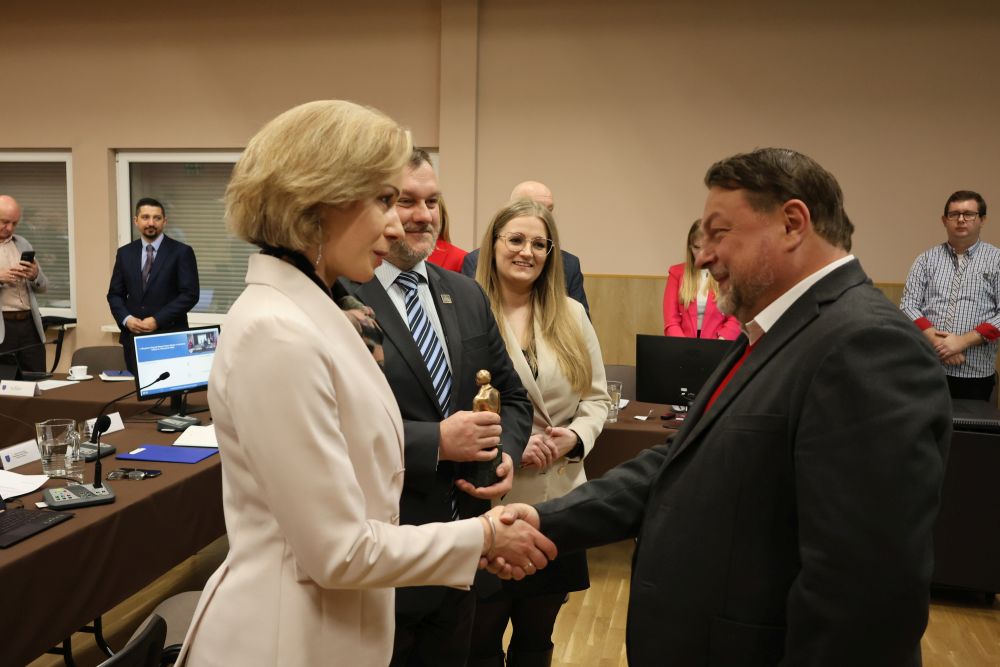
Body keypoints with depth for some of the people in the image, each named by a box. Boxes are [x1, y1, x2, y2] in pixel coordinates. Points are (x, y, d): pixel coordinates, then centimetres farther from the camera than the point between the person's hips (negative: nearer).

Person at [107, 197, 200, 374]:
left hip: (170, 336, -4)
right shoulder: (125, 253, 11)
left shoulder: (182, 252, -2)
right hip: (133, 337, 4)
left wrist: (158, 320, -15)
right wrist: (126, 318, -6)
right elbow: (115, 294, 13)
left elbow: (190, 294, -8)